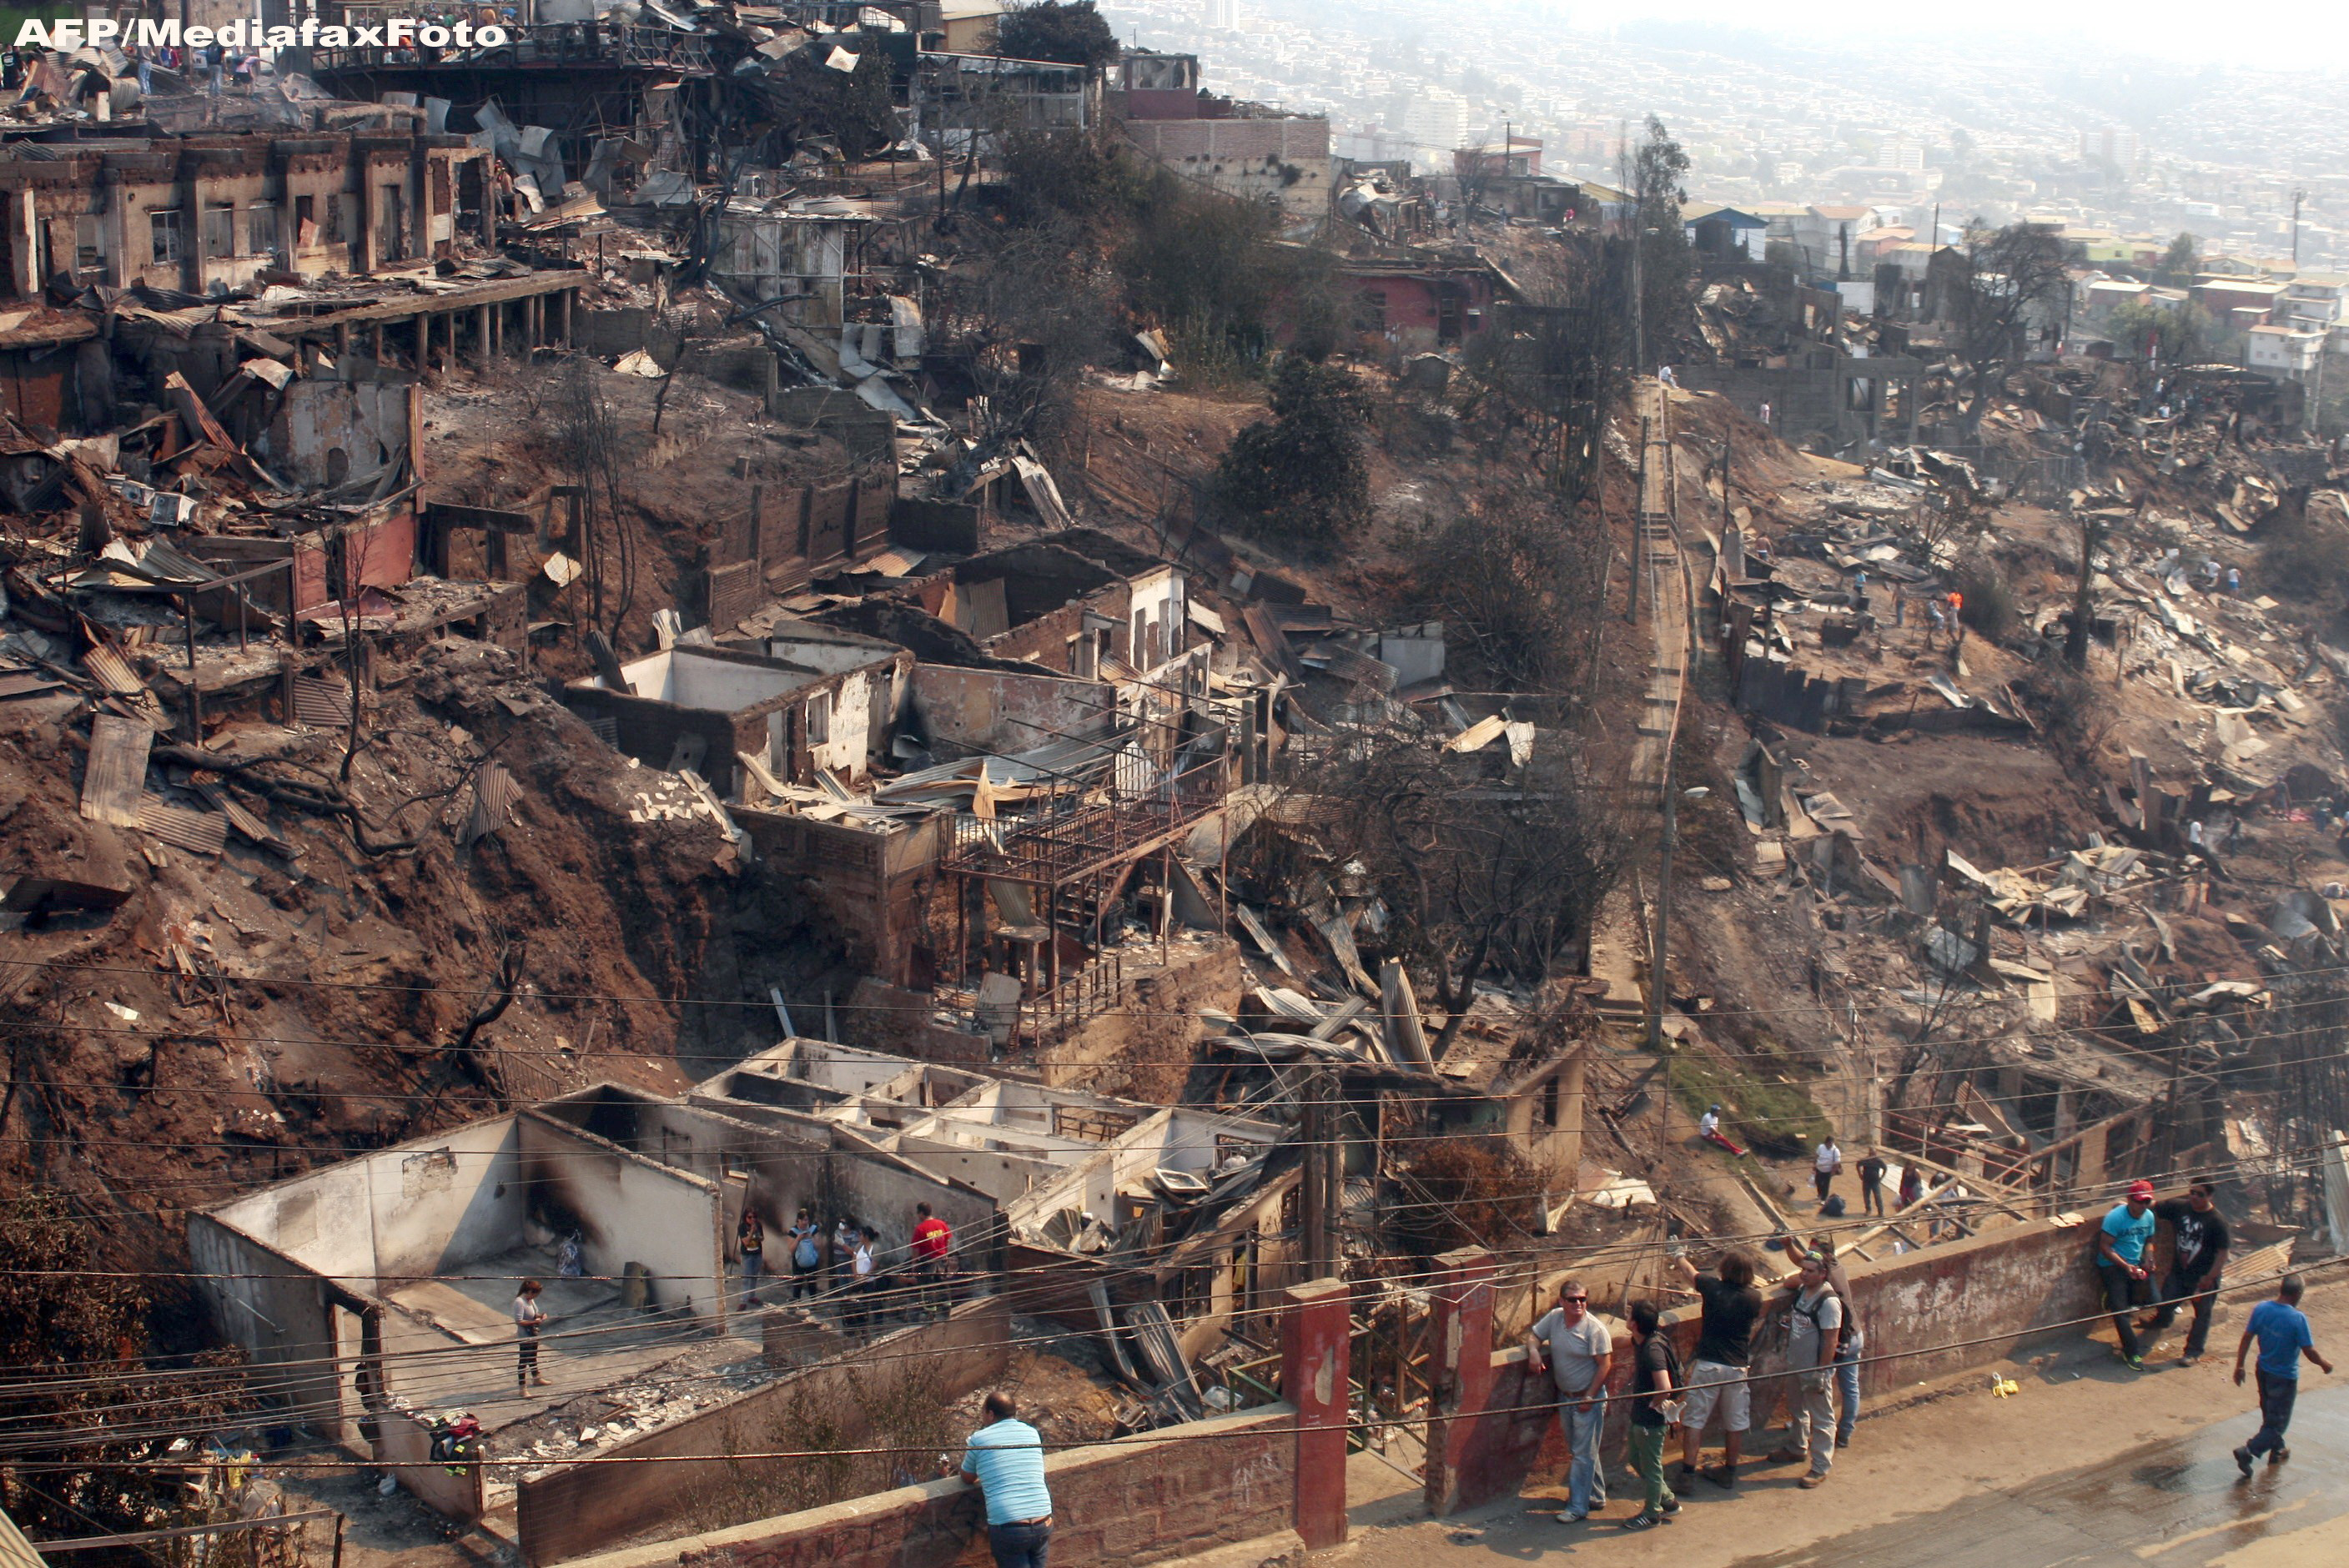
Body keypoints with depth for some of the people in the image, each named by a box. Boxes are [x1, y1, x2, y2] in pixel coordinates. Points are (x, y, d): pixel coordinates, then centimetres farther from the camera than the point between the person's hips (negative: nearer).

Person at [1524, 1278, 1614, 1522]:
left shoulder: (1595, 1329, -19)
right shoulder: (1554, 1318, -2)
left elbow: (1604, 1364, -16)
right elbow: (1534, 1335, 10)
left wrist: (1590, 1397, -17)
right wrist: (1533, 1350, -14)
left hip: (1588, 1399, -7)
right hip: (1565, 1396, 7)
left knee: (1583, 1454, -3)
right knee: (1579, 1450, 18)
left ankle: (1578, 1507, 2)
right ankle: (1596, 1496, 33)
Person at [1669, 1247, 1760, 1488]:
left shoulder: (1712, 1287, -8)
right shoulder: (1754, 1298, -5)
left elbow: (1690, 1272, 12)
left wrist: (1679, 1257, 35)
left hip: (1707, 1364, -2)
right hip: (1737, 1367, 2)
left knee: (1695, 1419, 3)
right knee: (1735, 1422, 14)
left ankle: (1687, 1473, 1)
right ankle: (1729, 1471, 23)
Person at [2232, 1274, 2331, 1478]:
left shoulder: (2261, 1309, -10)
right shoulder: (2298, 1318, -26)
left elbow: (2246, 1338, -3)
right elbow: (2309, 1352, -20)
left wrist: (2239, 1365, 7)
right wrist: (2324, 1364, 0)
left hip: (2263, 1371, 6)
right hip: (2285, 1377, -6)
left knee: (2270, 1414, 26)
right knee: (2278, 1422, 5)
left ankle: (2277, 1450, 44)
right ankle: (2248, 1452, -10)